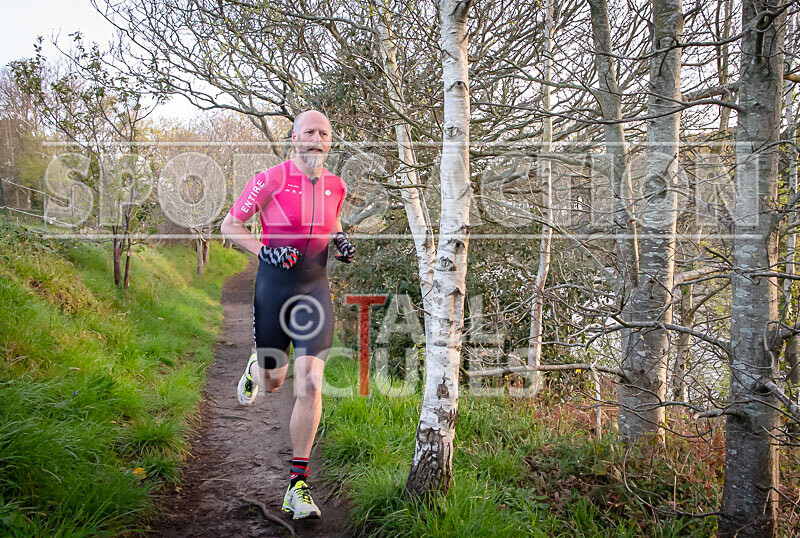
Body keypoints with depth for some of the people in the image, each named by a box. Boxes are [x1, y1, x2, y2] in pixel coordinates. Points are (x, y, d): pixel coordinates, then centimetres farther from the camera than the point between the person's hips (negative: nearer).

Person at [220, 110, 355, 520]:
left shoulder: (336, 187, 3)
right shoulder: (270, 180, -10)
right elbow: (229, 225, -3)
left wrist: (340, 242, 2)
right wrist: (264, 251, -19)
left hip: (315, 290, 2)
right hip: (273, 288, -2)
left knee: (309, 385, -10)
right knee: (272, 384, 11)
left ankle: (298, 486, 1)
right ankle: (254, 368, 53)